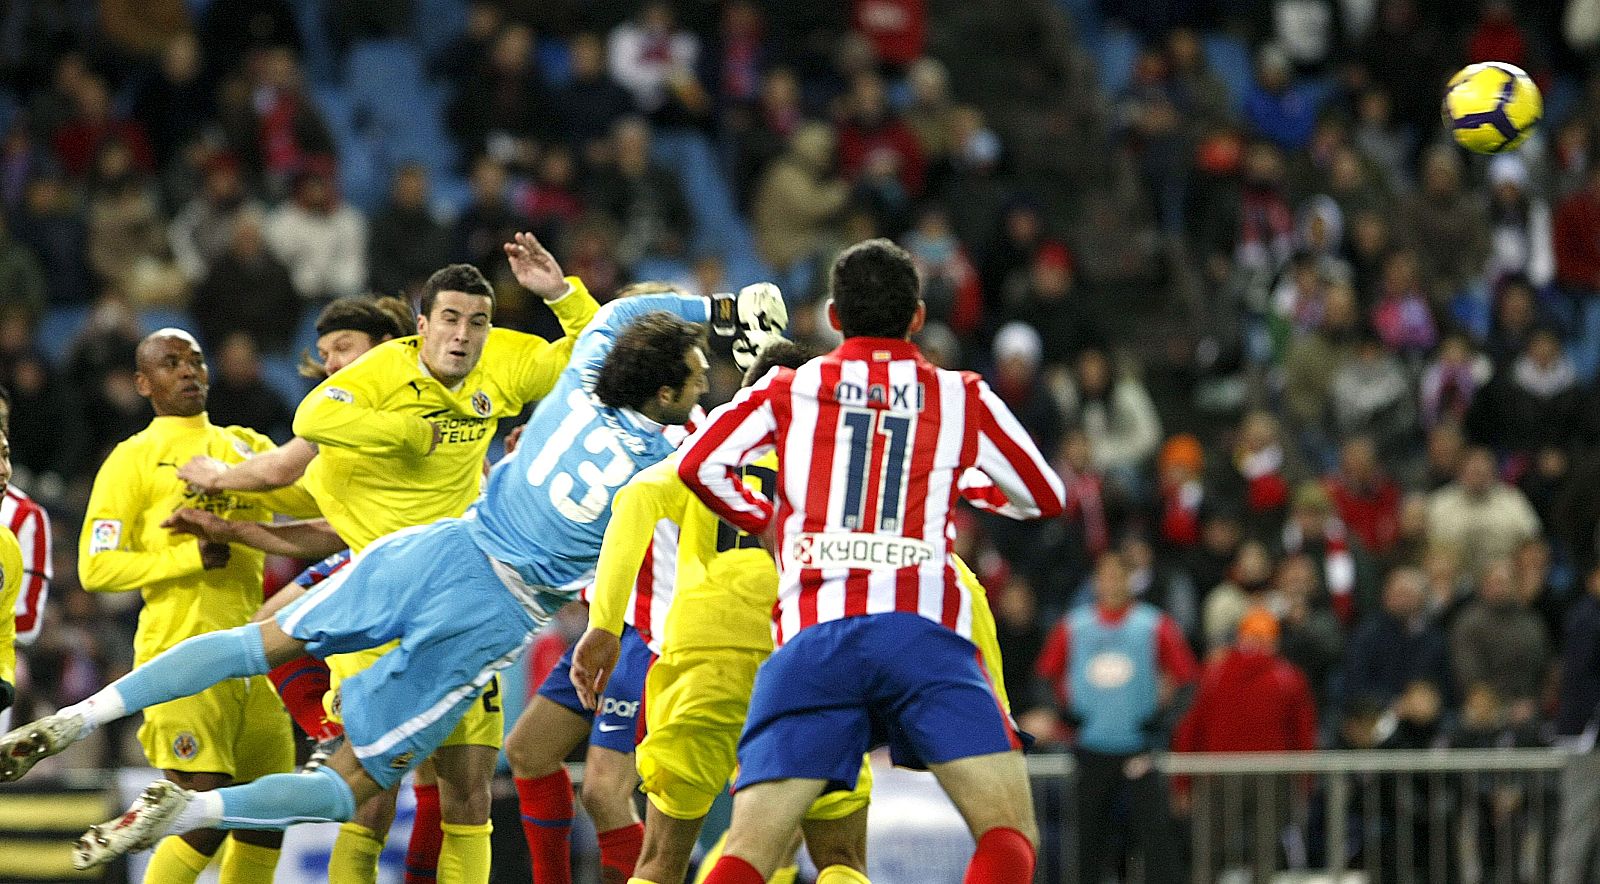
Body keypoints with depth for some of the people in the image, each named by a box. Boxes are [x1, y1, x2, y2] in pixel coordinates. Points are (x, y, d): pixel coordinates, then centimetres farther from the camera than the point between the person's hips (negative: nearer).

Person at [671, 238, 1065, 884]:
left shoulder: (788, 390, 16)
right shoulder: (962, 399, 16)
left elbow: (699, 464, 3)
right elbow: (1045, 498, 26)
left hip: (811, 636, 1)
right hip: (922, 630, -1)